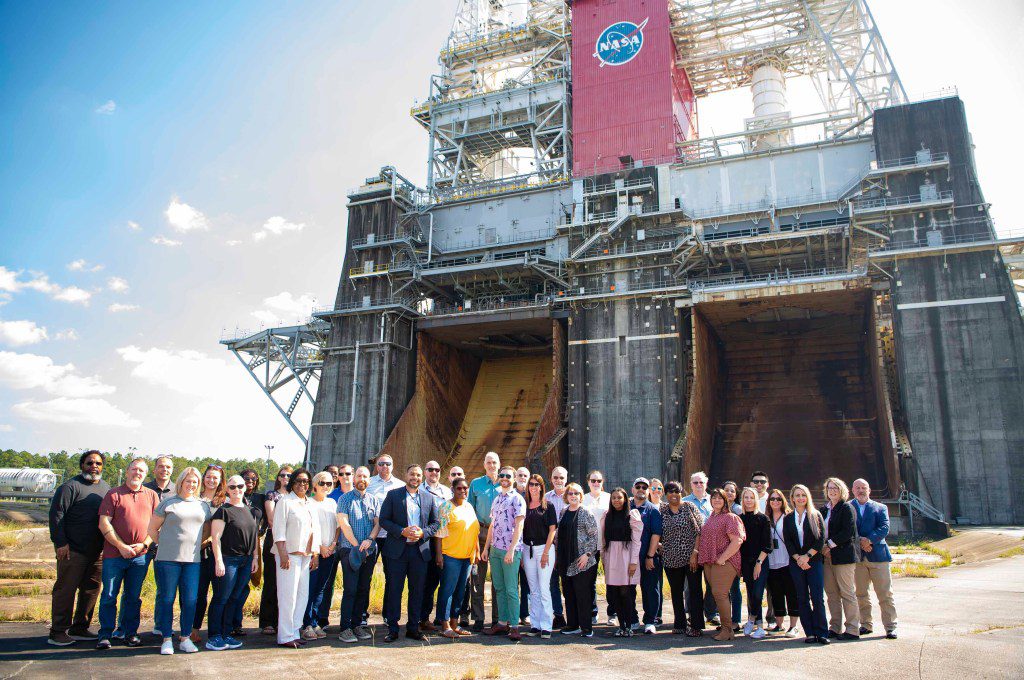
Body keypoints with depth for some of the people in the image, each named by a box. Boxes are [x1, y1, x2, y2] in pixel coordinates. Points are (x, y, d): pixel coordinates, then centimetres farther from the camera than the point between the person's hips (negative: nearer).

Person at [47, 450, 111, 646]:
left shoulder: (106, 488, 14)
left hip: (97, 551, 7)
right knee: (66, 589, -2)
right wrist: (60, 542, -16)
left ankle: (80, 628, 20)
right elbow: (56, 514, -11)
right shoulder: (71, 487, -7)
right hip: (72, 550, -7)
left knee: (91, 589, 10)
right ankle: (58, 632, 7)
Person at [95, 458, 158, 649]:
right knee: (109, 596, 3)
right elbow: (104, 524, -5)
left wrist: (144, 544, -6)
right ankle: (105, 634, 14)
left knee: (133, 597, 10)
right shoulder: (114, 494, 2)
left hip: (140, 555, 2)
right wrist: (121, 546, -11)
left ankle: (130, 632, 18)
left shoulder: (151, 495, 10)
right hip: (114, 554, -2)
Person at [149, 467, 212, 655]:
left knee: (190, 600, 1)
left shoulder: (203, 506, 13)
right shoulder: (168, 503, 2)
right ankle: (167, 639, 12)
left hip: (192, 560, 3)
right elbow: (152, 529, 5)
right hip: (168, 560, -3)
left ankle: (186, 639, 13)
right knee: (167, 599, 2)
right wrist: (164, 545, 3)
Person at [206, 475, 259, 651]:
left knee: (235, 599, 10)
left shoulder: (250, 511, 13)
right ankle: (213, 637, 7)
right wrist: (218, 561, -16)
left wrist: (254, 558, 13)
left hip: (246, 560, 6)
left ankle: (225, 635, 18)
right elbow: (215, 537, -10)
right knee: (221, 599, -1)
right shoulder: (223, 510, -6)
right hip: (228, 559, -6)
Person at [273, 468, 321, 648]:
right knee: (288, 595, -5)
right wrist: (283, 554, -16)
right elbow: (279, 529, -9)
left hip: (306, 555, 7)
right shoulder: (285, 501, -4)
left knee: (303, 594, 7)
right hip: (289, 554, -7)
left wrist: (316, 554, 11)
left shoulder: (311, 503, 16)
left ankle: (294, 632, 16)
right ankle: (285, 636, 2)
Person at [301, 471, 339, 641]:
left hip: (329, 552, 5)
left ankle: (315, 623, 13)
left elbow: (338, 526, 13)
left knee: (321, 588, 7)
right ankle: (307, 625, 0)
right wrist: (320, 546, -9)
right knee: (310, 588, -6)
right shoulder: (308, 503, -4)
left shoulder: (332, 503, 13)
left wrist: (333, 544, -1)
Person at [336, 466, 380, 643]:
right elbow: (344, 523, -6)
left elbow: (378, 522, 6)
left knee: (364, 589, 7)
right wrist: (357, 545, -10)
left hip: (369, 551, 4)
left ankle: (357, 624, 16)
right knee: (350, 589, -7)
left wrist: (370, 539, -12)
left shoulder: (373, 500, 13)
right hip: (350, 550, -4)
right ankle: (345, 628, -2)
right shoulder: (345, 498, 1)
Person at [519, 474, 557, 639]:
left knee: (544, 589, -7)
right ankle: (535, 625, 14)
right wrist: (521, 553, 3)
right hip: (527, 549, 4)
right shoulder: (524, 506, 9)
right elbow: (521, 530, 11)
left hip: (544, 548, -3)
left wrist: (546, 552, -11)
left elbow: (552, 530, -3)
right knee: (533, 590, 8)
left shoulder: (548, 506, 1)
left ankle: (546, 627, -2)